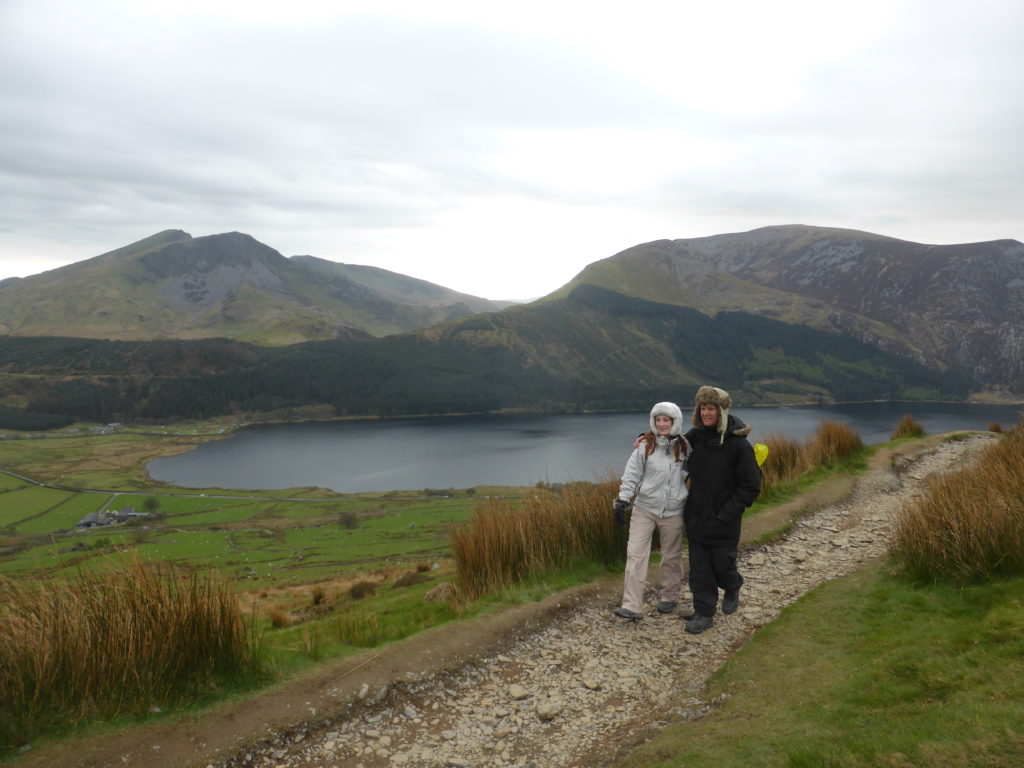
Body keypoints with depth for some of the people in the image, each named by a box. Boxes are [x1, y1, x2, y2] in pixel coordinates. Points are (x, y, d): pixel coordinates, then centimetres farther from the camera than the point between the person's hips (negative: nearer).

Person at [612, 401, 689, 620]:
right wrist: (623, 500, -9)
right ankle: (632, 606, -7)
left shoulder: (684, 448, 0)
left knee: (672, 556, 14)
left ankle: (670, 597, 35)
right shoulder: (645, 446, -5)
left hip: (673, 512, 2)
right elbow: (631, 474, -4)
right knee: (635, 554, -9)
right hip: (644, 509, -1)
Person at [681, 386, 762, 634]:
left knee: (722, 564, 8)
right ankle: (704, 613, 20)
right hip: (697, 516, 4)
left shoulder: (739, 444, -15)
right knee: (699, 567, 7)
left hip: (724, 520, -4)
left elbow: (751, 486, -11)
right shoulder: (696, 436, 0)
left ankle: (732, 589, 41)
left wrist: (727, 513, -15)